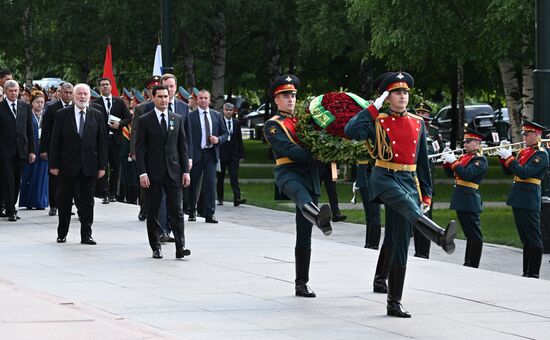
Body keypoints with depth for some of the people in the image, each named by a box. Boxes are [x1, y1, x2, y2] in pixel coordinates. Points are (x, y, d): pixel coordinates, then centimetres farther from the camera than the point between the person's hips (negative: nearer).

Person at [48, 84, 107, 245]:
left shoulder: (97, 116, 5)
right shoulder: (62, 115, 1)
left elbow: (102, 142, 5)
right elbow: (55, 141, 0)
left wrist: (102, 166, 0)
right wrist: (54, 164, -5)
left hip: (89, 167, 1)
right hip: (67, 165, -1)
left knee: (87, 202, 4)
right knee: (64, 201, 6)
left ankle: (86, 235, 10)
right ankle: (62, 233, 18)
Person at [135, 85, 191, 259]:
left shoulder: (177, 119, 10)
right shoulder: (144, 120, 0)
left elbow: (183, 146, 11)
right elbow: (139, 149, -3)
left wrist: (186, 170, 3)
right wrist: (142, 173, -11)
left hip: (173, 172, 2)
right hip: (153, 173, -2)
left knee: (176, 211, -5)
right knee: (152, 212, 3)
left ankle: (180, 247, -8)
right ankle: (156, 248, 11)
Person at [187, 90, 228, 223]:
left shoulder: (217, 115, 11)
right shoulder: (190, 116, 0)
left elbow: (225, 133, 15)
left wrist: (218, 139, -8)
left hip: (211, 153, 2)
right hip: (196, 154, -2)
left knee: (210, 183, -5)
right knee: (194, 184, 7)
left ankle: (210, 214, -3)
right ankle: (192, 212, 21)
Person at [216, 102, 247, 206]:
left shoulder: (236, 123, 9)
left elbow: (239, 140, 11)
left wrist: (241, 154, 7)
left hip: (233, 155, 1)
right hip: (221, 154, -1)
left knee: (234, 177, -9)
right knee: (220, 178, 7)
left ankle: (237, 199, -18)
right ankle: (220, 199, 18)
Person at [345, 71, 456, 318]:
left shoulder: (417, 123, 14)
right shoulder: (378, 121, 2)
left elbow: (423, 161, 18)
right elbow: (351, 131, -18)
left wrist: (426, 194, 14)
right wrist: (373, 107, -12)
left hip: (409, 180, 4)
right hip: (385, 178, -4)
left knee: (400, 243, 2)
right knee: (406, 203, -37)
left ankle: (394, 303, 4)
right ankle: (439, 236, -66)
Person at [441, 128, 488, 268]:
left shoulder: (480, 159, -10)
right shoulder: (464, 156, 17)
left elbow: (467, 174, -23)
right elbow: (451, 173, 19)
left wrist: (453, 161, -19)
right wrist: (446, 161, 3)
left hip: (470, 201, -9)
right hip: (460, 200, 9)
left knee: (475, 235, -4)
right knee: (469, 234, 15)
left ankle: (474, 265, -4)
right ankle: (467, 263, 20)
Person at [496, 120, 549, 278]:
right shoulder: (523, 151, 15)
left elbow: (524, 173, -21)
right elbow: (508, 171, 17)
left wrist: (509, 158, -17)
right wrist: (503, 157, 2)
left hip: (529, 199, -9)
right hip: (518, 199, 9)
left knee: (534, 239, -5)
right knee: (525, 240, 13)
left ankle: (533, 274, -4)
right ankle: (526, 272, 18)